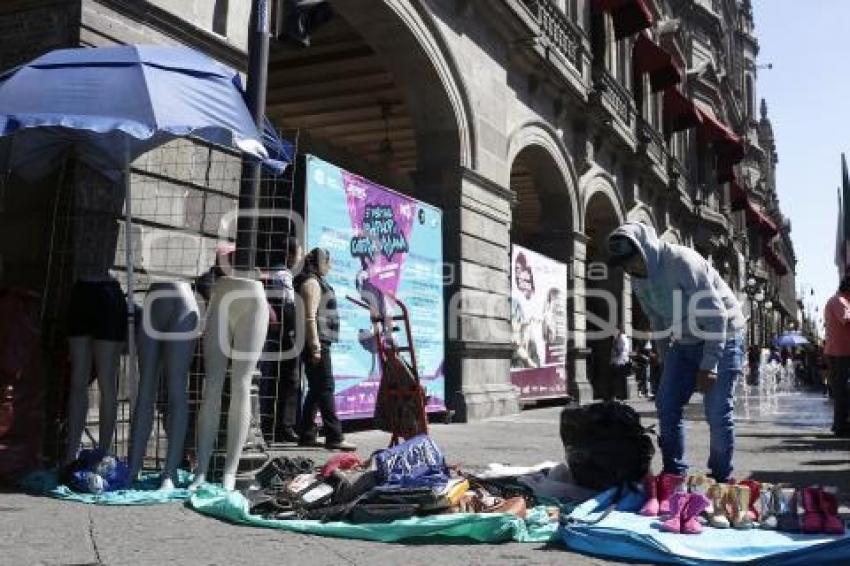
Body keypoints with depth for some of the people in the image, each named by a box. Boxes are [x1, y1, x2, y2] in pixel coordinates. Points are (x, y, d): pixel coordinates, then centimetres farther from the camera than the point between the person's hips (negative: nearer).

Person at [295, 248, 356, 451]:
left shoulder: (318, 282, 22)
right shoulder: (312, 282, -9)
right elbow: (310, 317, -18)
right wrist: (315, 346, -22)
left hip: (320, 343, 10)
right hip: (317, 342, -10)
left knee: (316, 389, 11)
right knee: (325, 388, -11)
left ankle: (307, 435, 15)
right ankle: (334, 437, -11)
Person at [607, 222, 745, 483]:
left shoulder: (683, 263, -26)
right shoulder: (639, 279, -3)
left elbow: (716, 315, -25)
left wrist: (708, 366, -24)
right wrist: (667, 363, 10)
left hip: (723, 337, -7)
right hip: (685, 342, 7)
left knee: (717, 413, -8)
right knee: (666, 405, 2)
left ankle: (721, 478, 8)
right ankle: (674, 473, 12)